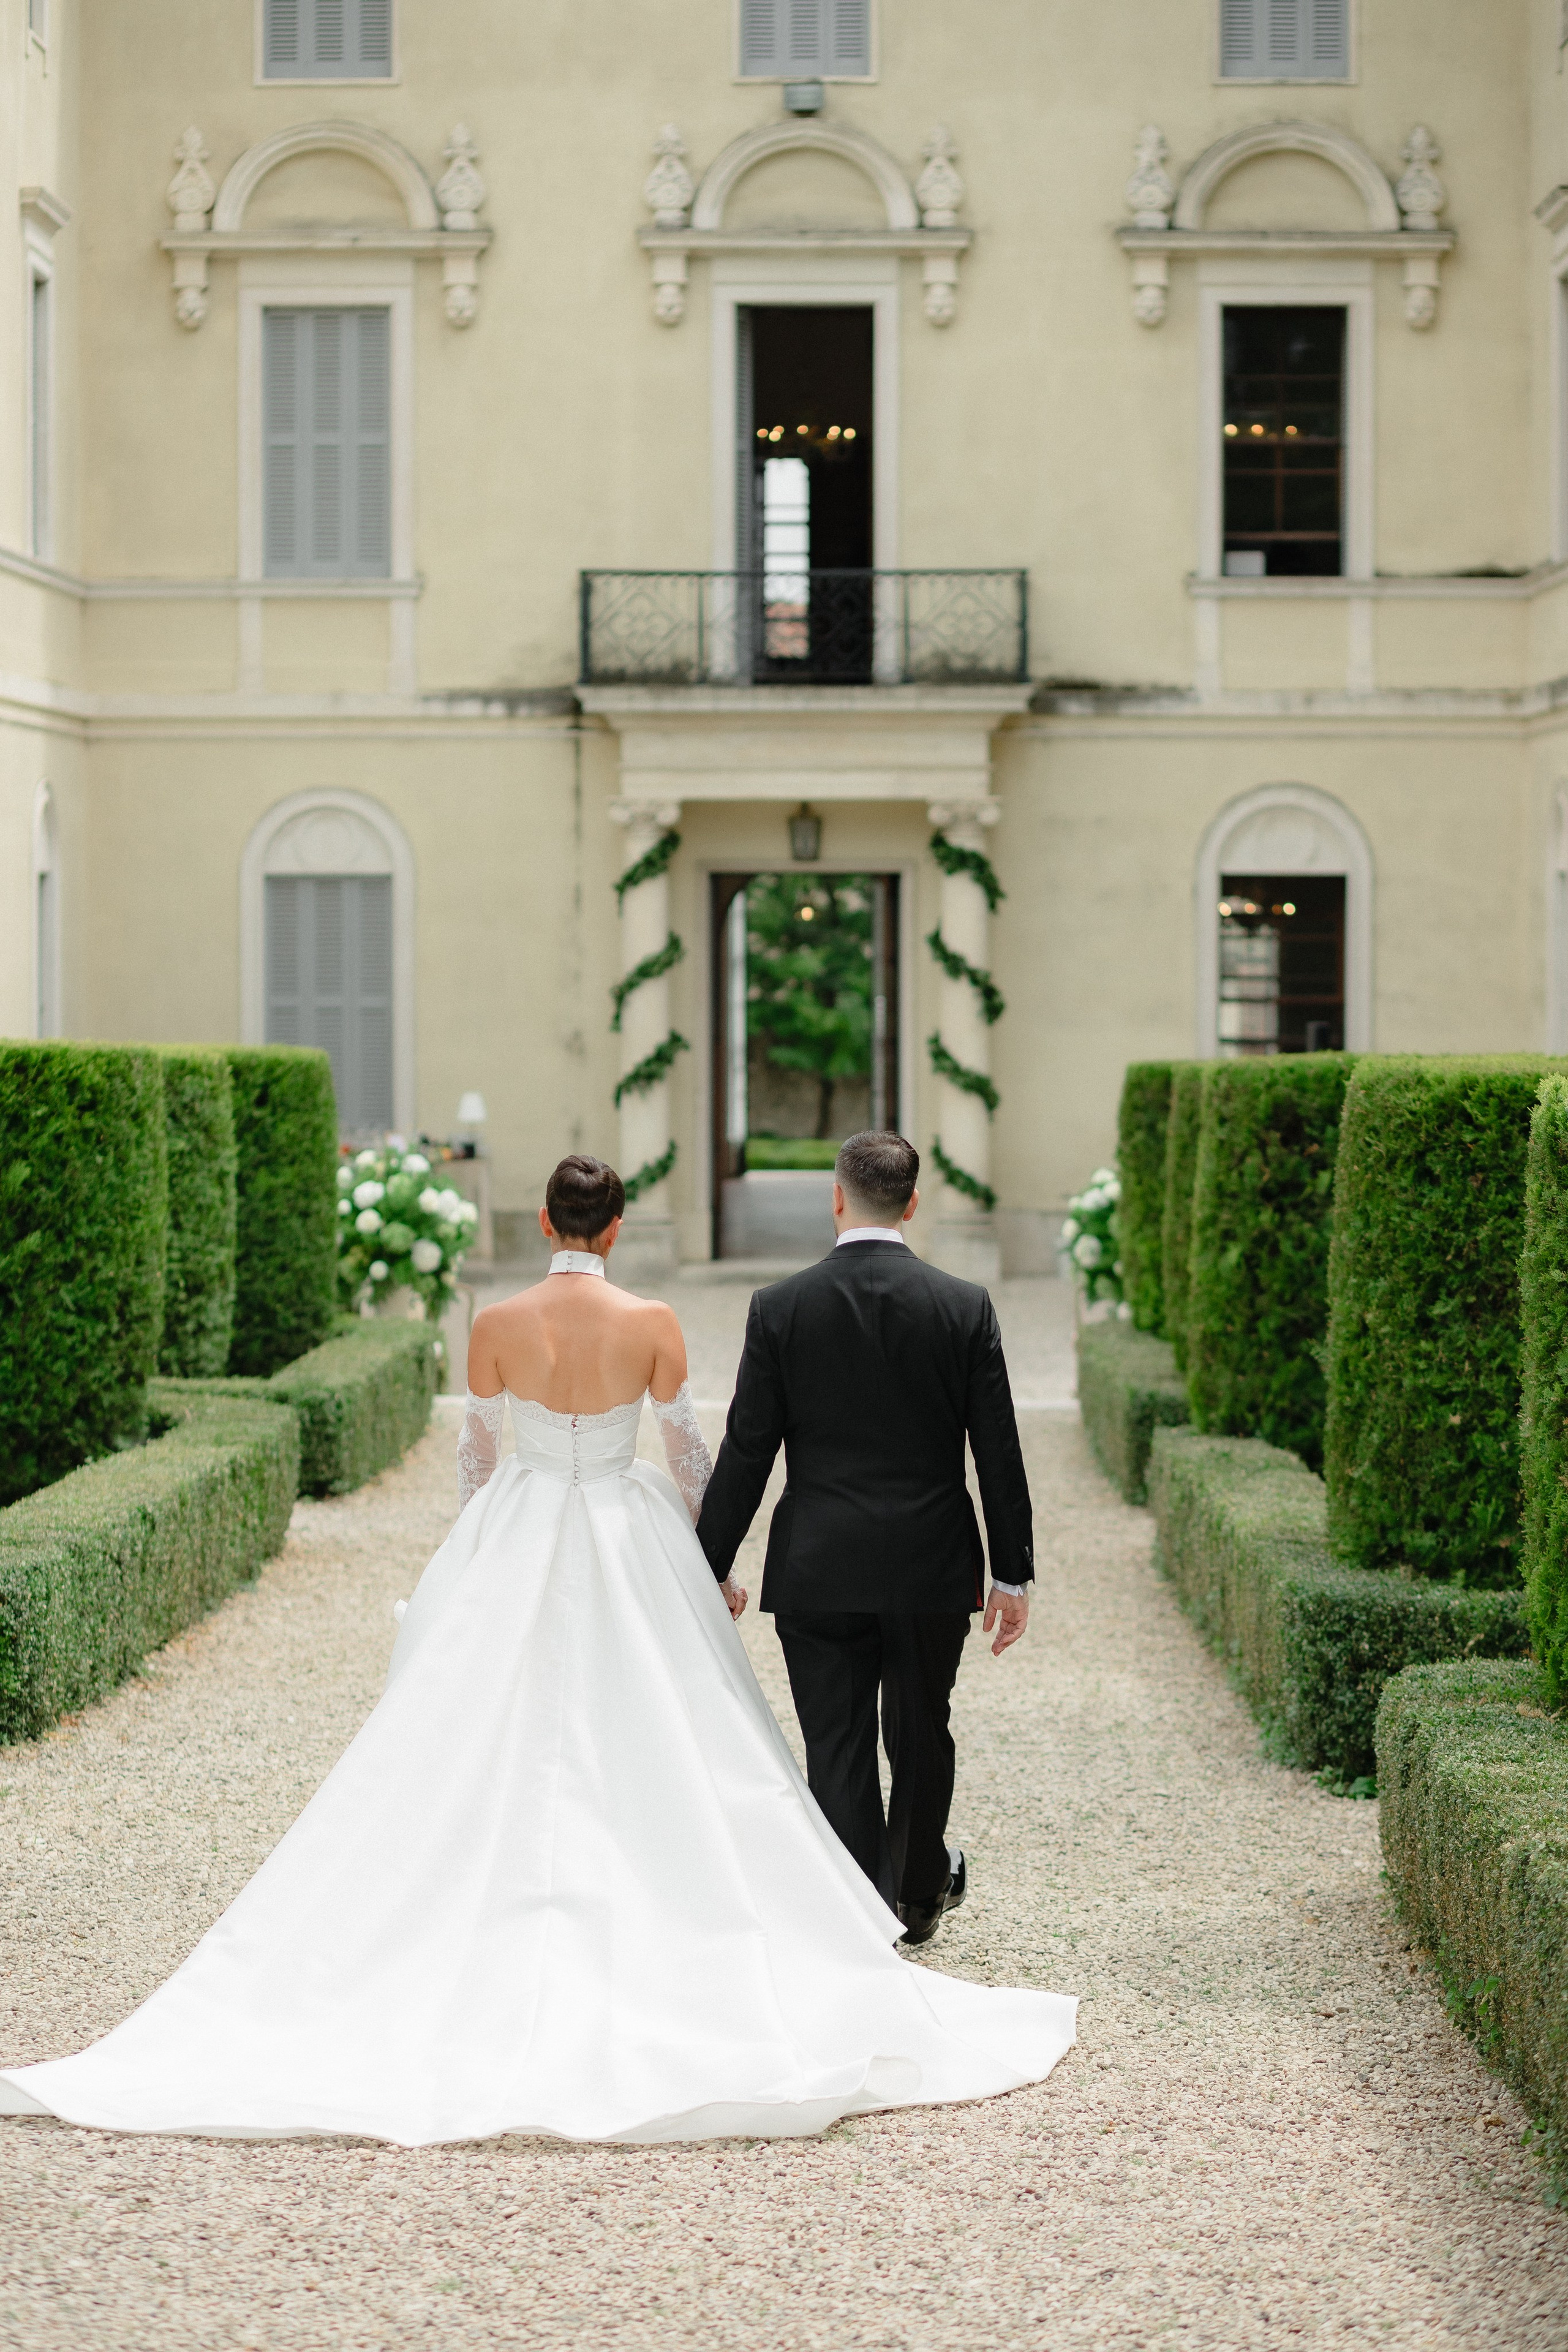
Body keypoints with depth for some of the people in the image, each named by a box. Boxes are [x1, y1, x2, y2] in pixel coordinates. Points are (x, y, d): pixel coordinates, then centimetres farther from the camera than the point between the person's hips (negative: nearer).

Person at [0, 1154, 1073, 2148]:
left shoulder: (497, 1326, -6)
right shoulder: (653, 1325, -8)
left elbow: (475, 1455, 4)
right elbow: (691, 1453, -1)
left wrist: (484, 1560, 19)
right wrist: (716, 1567, 12)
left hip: (516, 1544, 1)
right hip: (632, 1545, -1)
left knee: (497, 1746, 8)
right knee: (655, 1752, 6)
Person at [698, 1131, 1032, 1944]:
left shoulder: (780, 1308, -6)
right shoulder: (965, 1307, -4)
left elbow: (745, 1452, -4)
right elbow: (999, 1452, -2)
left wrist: (710, 1570, 4)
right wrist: (1013, 1573, 5)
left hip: (817, 1572, -1)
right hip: (932, 1570, 2)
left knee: (837, 1753, 4)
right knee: (921, 1736, 20)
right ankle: (917, 1888, 40)